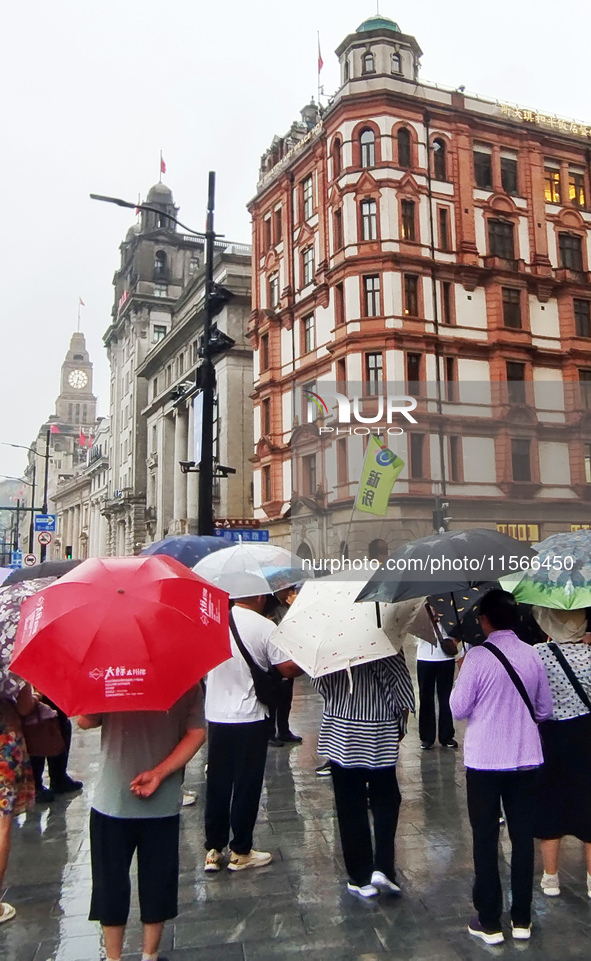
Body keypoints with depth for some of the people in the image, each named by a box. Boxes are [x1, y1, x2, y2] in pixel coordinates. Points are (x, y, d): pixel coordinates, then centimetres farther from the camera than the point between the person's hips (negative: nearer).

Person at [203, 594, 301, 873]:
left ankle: (213, 850, 23)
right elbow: (288, 668, -15)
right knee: (246, 785, 8)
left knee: (217, 784, 14)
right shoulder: (264, 627, -15)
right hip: (250, 717, -5)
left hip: (216, 715, 5)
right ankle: (240, 852, 19)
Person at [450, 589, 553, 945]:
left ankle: (490, 923, 18)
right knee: (523, 837, 15)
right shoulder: (533, 655, -2)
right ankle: (522, 919, 26)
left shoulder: (478, 656, -16)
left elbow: (458, 709, -10)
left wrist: (460, 675, 5)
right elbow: (545, 710, 7)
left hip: (484, 760, -4)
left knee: (486, 840, 9)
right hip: (525, 758, 4)